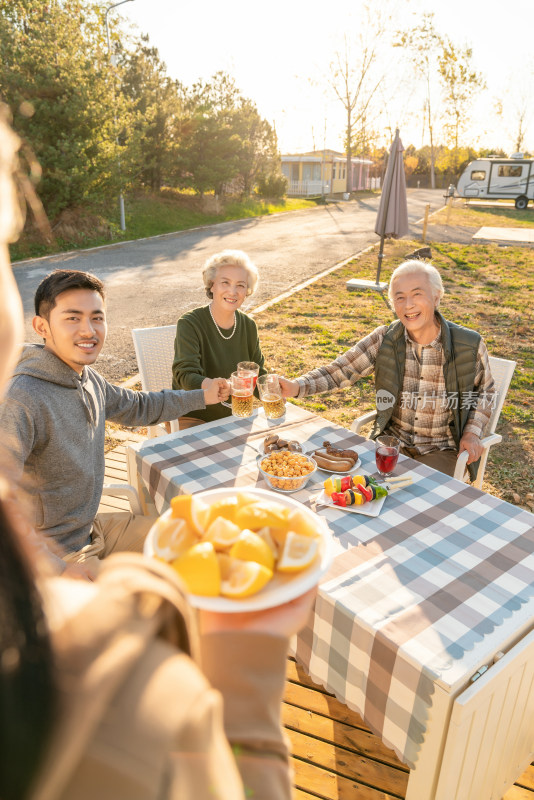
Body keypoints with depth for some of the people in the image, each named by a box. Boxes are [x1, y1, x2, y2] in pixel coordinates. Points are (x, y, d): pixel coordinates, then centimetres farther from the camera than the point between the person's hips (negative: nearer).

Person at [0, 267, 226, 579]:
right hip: (55, 554, -8)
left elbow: (137, 406, 18)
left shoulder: (89, 378, -2)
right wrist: (59, 566, -32)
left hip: (91, 527, 8)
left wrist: (201, 396, 22)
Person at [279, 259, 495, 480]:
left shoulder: (470, 345, -10)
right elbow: (338, 371, -10)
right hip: (391, 441, 2)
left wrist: (472, 432, -7)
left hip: (440, 451, -1)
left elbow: (484, 391, 8)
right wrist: (297, 387, -27)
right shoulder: (384, 339, -7)